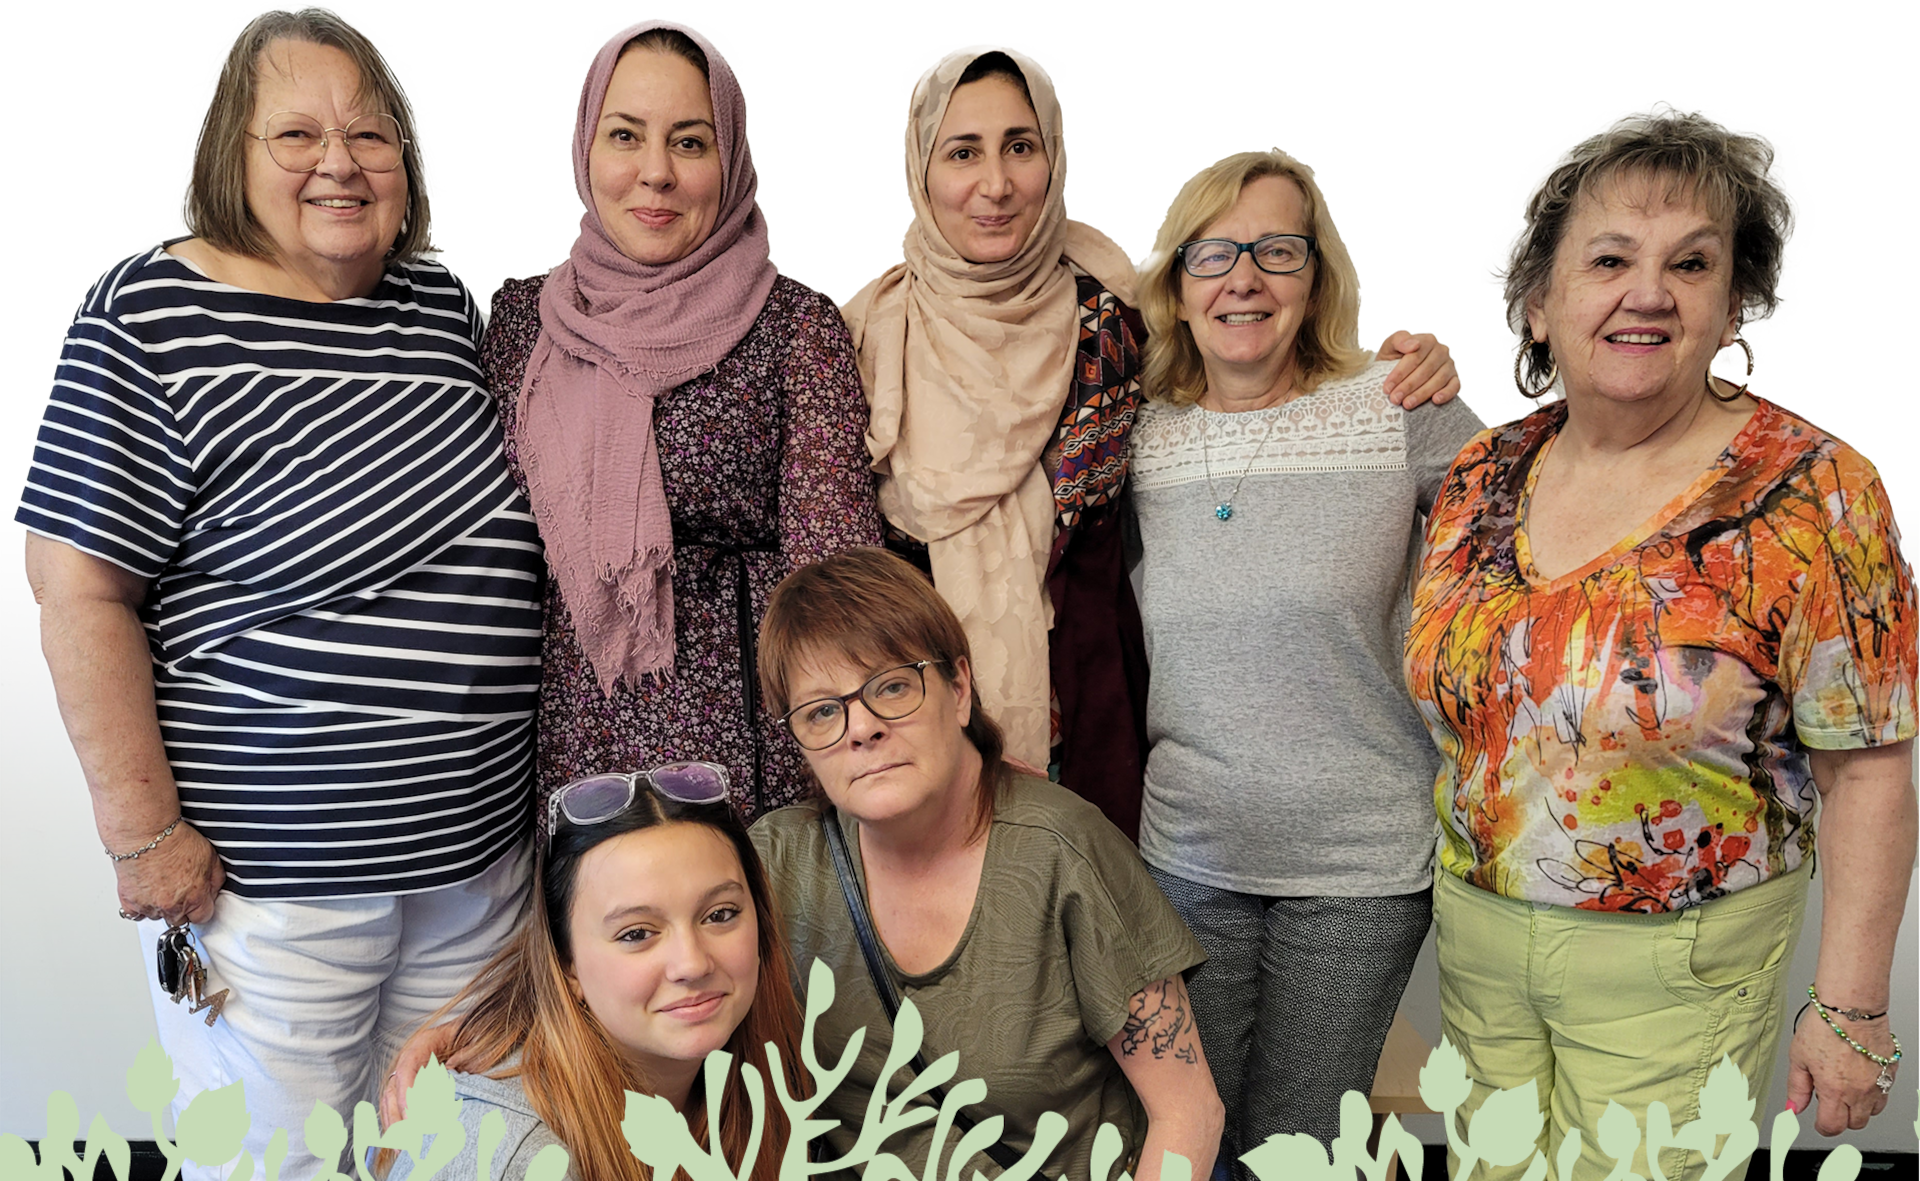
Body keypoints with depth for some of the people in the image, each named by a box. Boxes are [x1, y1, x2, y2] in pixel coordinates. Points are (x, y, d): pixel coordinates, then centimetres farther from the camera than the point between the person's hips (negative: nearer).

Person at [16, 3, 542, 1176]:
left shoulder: (446, 303, 6)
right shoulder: (153, 318, -11)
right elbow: (81, 591, -12)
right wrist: (143, 830, -13)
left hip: (479, 849, 6)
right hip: (271, 867, -5)